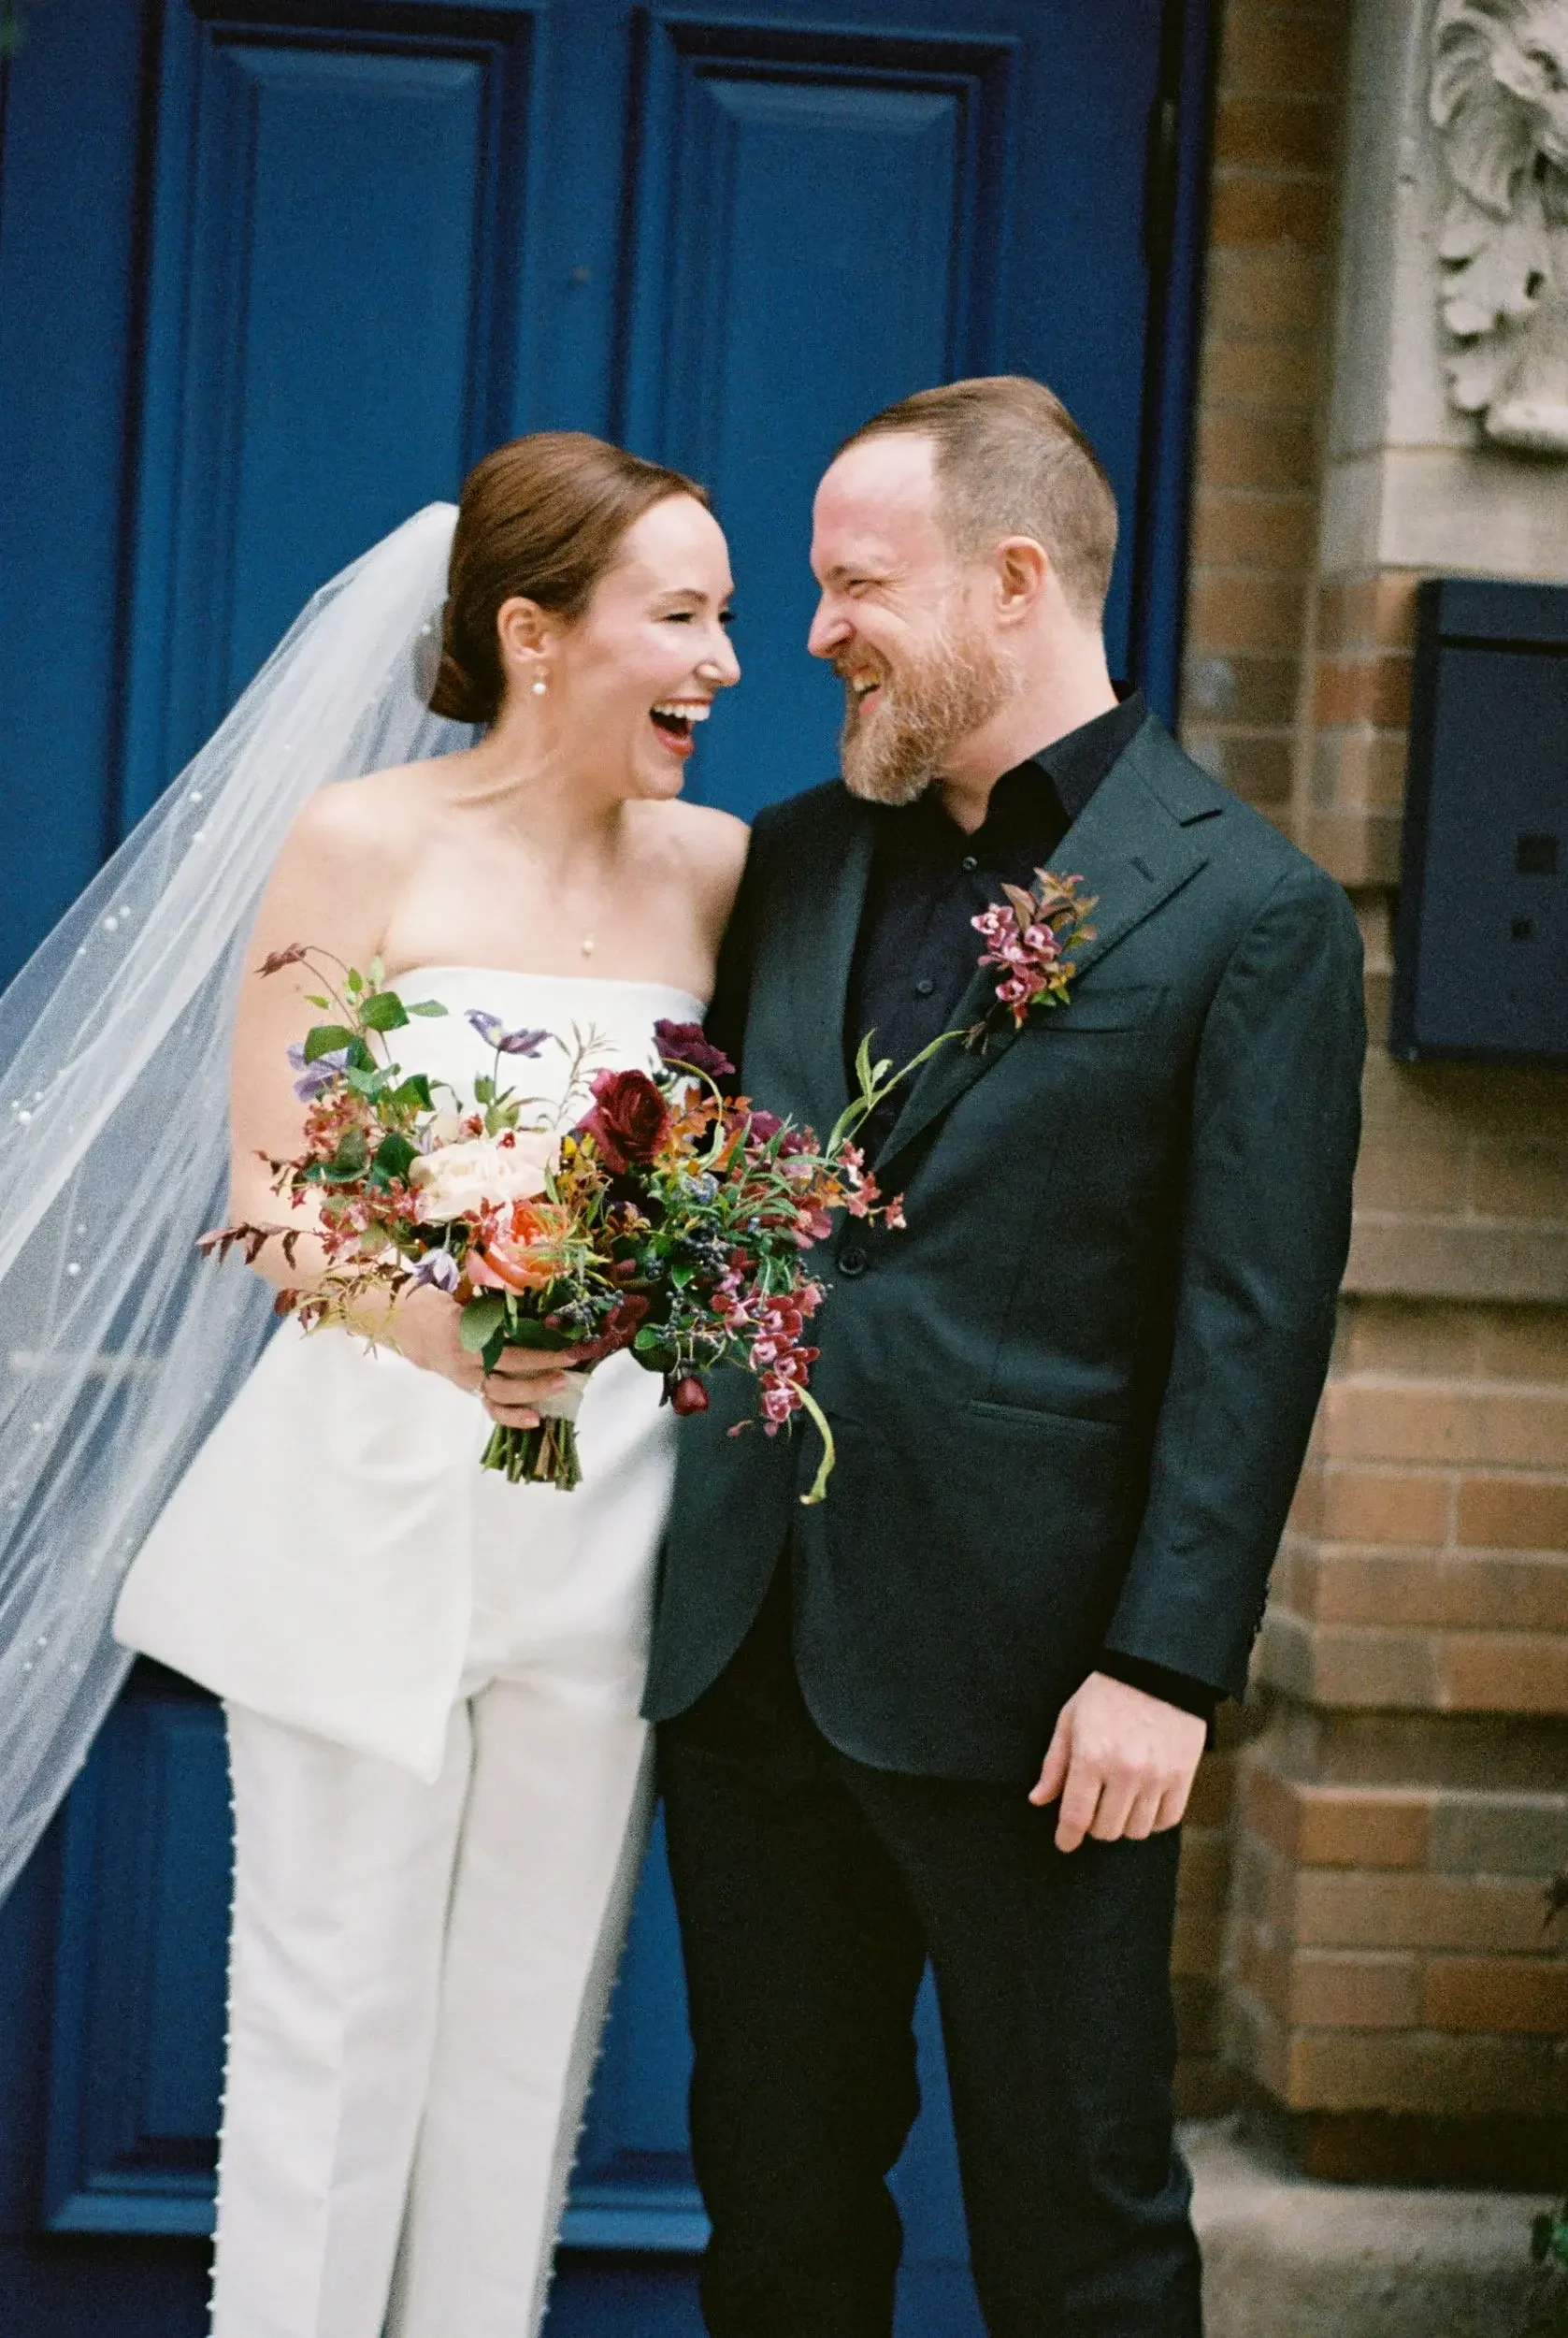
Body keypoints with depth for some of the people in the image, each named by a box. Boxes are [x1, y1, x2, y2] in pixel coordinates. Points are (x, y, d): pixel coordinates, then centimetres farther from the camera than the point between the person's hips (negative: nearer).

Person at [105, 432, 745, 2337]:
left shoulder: (716, 869, 4)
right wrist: (430, 1322, -25)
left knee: (532, 2024, 11)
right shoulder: (367, 847, -7)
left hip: (605, 1520, 4)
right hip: (372, 1506, -4)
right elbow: (266, 1197, -8)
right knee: (337, 2019, 3)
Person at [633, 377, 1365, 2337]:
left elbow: (1254, 1322, -10)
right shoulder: (794, 860, 11)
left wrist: (1167, 1666, -15)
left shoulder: (1249, 911, -7)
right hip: (747, 1641, 6)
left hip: (1023, 1680, -5)